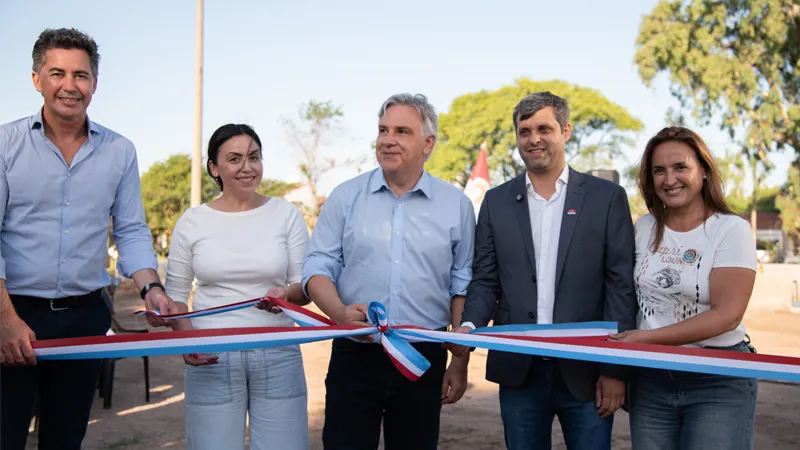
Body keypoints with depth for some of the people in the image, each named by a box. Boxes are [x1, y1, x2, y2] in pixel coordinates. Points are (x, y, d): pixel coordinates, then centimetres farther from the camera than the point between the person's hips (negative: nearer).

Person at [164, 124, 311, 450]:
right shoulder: (192, 221, 3)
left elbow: (306, 285, 4)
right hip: (211, 357, 0)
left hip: (277, 355, 0)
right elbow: (175, 295, 9)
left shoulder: (286, 214, 3)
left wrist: (287, 295, -19)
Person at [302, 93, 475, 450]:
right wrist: (339, 312, -19)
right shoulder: (345, 197, 2)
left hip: (424, 358, 1)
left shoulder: (456, 205, 3)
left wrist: (460, 363, 4)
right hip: (354, 357, 0)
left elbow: (461, 286, 6)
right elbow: (318, 268, 1)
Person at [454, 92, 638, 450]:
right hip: (518, 371, 2)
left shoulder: (607, 197, 1)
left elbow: (622, 286, -2)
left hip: (585, 370, -2)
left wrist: (615, 369, -7)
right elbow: (485, 281, 7)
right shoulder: (496, 201, 9)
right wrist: (470, 326, -13)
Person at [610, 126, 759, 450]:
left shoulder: (731, 229, -8)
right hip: (650, 378, 4)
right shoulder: (644, 228, 6)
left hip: (719, 379, -4)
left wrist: (647, 337, -20)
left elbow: (727, 314, -16)